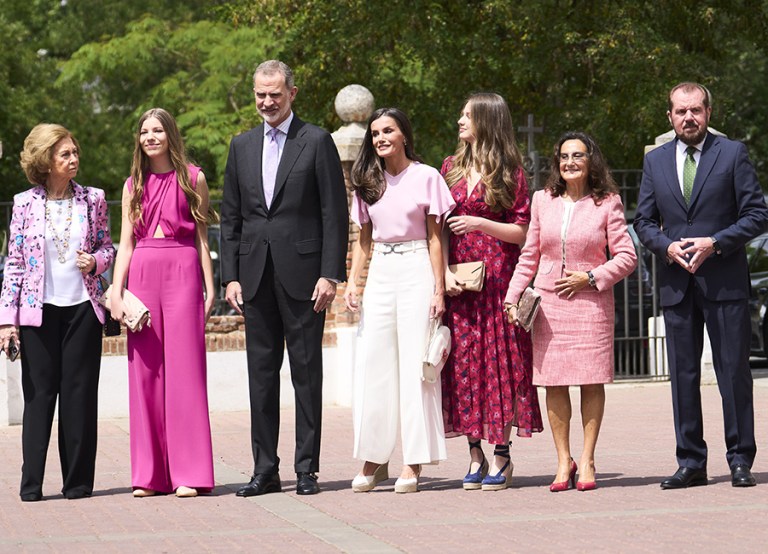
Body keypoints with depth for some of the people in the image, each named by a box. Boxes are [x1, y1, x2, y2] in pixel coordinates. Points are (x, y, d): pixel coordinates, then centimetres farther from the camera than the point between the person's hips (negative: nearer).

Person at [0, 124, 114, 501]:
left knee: (79, 393, 2)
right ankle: (31, 483, 3)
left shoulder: (92, 199, 4)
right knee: (39, 393, 0)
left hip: (83, 307, 1)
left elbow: (107, 247, 14)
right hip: (39, 310, -1)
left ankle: (78, 481, 8)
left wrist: (95, 261, -10)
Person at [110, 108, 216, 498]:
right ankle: (150, 474, 6)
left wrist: (210, 287, 1)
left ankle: (189, 473, -3)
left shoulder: (192, 179, 7)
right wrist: (116, 291, 2)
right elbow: (125, 242, 12)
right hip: (143, 273, 3)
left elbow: (202, 236, 7)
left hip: (183, 272, -3)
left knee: (184, 368, -6)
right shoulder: (133, 185, 13)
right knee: (145, 371, 1)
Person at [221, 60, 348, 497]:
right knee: (261, 372, 6)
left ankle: (307, 468, 5)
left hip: (303, 272, -4)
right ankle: (265, 469, 11)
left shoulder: (317, 142, 0)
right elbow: (230, 217, 14)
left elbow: (335, 213, -4)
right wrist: (230, 275, 5)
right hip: (256, 275, 4)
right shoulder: (242, 146, 14)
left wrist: (330, 274, -11)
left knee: (306, 371, 1)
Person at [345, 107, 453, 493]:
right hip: (380, 274, 4)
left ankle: (414, 463, -1)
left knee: (415, 366, -4)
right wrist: (352, 282, 4)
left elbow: (435, 237, -2)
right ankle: (374, 459, 7)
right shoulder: (368, 182, 12)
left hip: (416, 272, -4)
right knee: (373, 366, 0)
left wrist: (439, 288, -8)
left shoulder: (426, 177, -2)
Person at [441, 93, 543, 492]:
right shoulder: (451, 168, 12)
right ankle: (475, 456, 7)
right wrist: (445, 272, -4)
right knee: (464, 362, 2)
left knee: (500, 361, -2)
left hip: (497, 277, -4)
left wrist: (480, 223, -14)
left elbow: (523, 231, -2)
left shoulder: (509, 171, 1)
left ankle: (502, 456, 3)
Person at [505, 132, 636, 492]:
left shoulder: (607, 203, 0)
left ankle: (587, 461, 6)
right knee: (554, 382, 0)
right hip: (548, 303, 2)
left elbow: (627, 256, -1)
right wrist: (513, 296, 5)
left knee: (592, 381, -2)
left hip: (591, 302, -2)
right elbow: (529, 256, 13)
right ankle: (563, 461, 7)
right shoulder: (543, 200, 9)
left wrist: (590, 277, -10)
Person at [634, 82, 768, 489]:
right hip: (676, 282, 3)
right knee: (682, 375, 5)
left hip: (725, 282, -3)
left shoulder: (733, 154, 2)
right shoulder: (655, 161, 12)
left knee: (734, 371, -1)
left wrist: (715, 243, -14)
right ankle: (691, 462, 10)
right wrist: (667, 246, -7)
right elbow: (644, 221, 13)